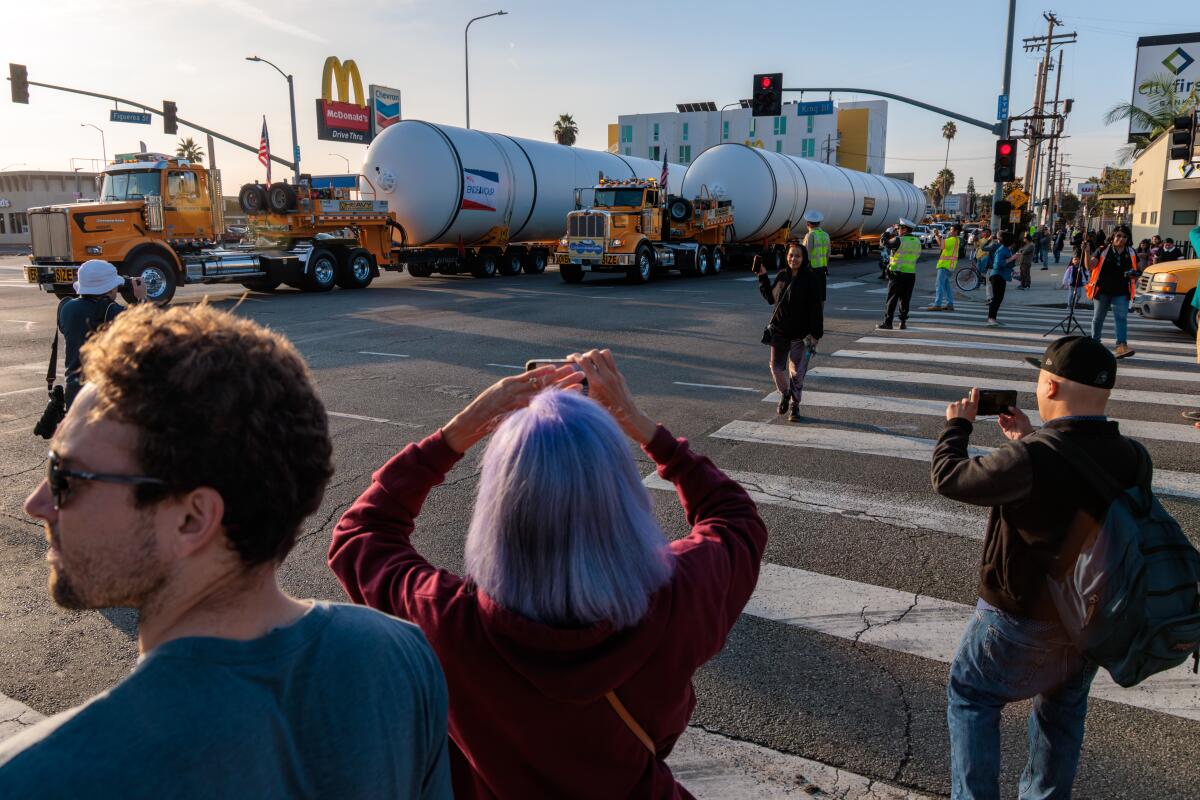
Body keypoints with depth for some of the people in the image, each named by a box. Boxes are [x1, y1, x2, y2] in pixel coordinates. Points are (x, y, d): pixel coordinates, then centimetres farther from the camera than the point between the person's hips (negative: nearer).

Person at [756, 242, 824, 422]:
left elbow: (816, 308, -12)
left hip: (800, 333, -4)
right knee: (776, 367, 7)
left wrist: (815, 334, -16)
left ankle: (795, 405, 18)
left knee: (796, 372, 0)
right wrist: (763, 277, 10)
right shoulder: (782, 275, 6)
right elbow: (771, 298, 17)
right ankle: (784, 394, 35)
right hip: (779, 331, 4)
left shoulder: (811, 278, -10)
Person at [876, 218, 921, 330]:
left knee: (892, 299, -2)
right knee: (905, 300, 10)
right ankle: (903, 322, 9)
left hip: (897, 273, -5)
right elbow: (918, 255, 16)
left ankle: (887, 322, -3)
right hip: (911, 274, 6)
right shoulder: (917, 241, 8)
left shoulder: (900, 241, -12)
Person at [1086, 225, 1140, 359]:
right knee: (1098, 318, 9)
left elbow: (1135, 270, 20)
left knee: (1121, 318, -10)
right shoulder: (1103, 250, 0)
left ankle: (1122, 345, -18)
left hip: (1121, 293, 2)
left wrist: (1134, 274, -3)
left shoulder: (1131, 253, 10)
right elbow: (1091, 265, -9)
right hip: (1102, 290, -1)